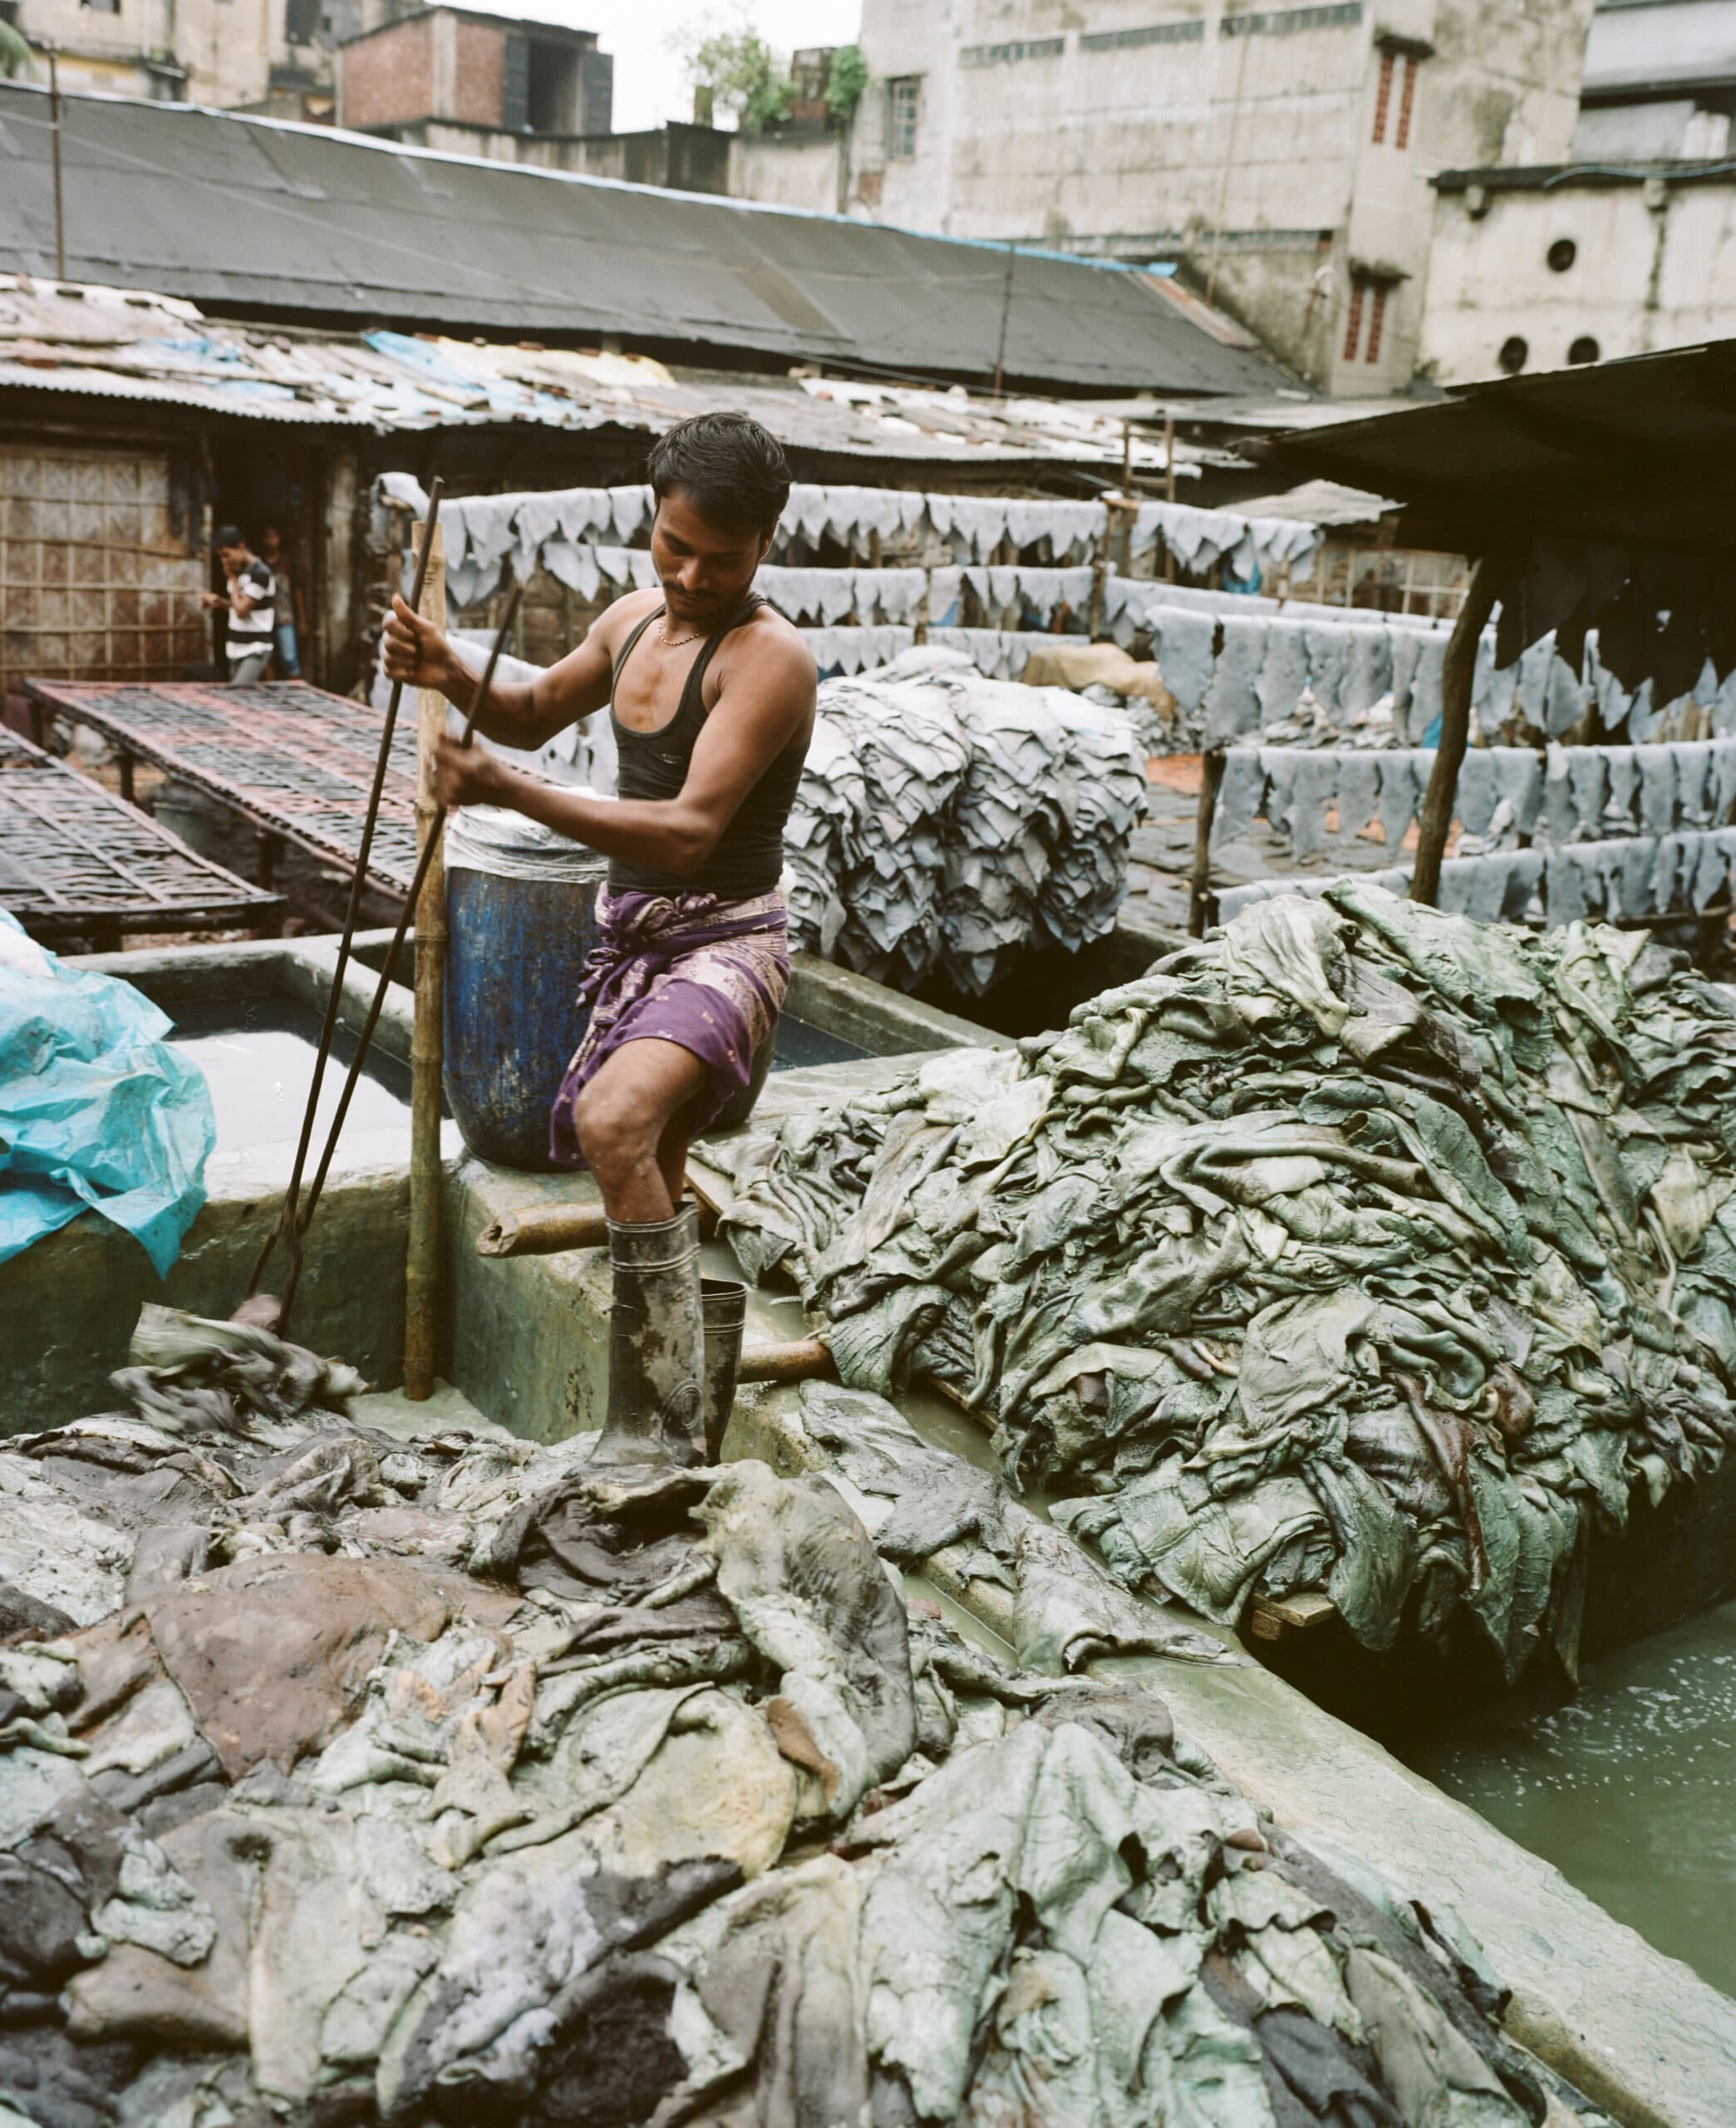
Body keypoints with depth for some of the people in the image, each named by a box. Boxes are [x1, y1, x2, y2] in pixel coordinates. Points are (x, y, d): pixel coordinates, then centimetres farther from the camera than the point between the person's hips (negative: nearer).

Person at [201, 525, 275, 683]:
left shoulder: (260, 573, -16)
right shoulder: (239, 570, 10)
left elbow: (241, 610, -17)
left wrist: (232, 578, -7)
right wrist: (217, 600, 4)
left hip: (255, 651, -9)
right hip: (237, 650, 9)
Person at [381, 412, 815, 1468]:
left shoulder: (770, 656, -17)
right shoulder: (634, 620, 8)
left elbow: (689, 830, -27)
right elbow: (538, 714, 24)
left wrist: (507, 790, -30)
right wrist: (454, 677, 2)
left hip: (724, 943, -9)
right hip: (636, 938, 9)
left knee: (614, 1122, -34)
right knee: (650, 1185, 19)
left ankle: (664, 1428, -25)